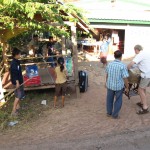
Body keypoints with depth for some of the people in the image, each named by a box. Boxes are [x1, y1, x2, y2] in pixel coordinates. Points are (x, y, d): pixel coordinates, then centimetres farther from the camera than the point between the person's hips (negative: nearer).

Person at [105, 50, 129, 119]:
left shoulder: (109, 64, -7)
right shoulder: (123, 66, -21)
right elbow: (125, 78, -19)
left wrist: (106, 82, 22)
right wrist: (127, 87, -6)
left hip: (110, 85, 4)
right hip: (119, 86, -4)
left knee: (109, 99, 21)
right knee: (118, 101, 16)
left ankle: (109, 112, 36)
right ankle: (115, 114, 26)